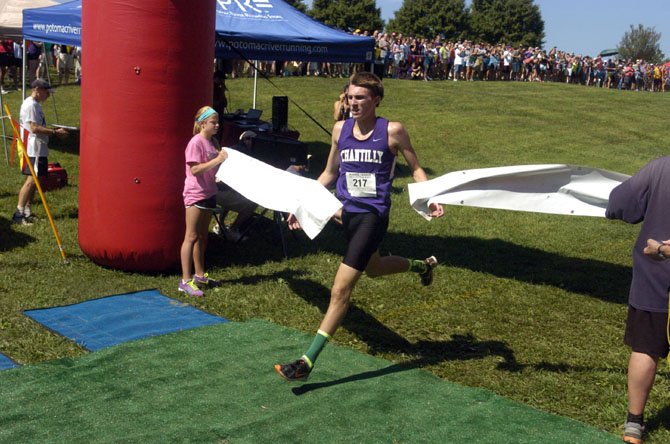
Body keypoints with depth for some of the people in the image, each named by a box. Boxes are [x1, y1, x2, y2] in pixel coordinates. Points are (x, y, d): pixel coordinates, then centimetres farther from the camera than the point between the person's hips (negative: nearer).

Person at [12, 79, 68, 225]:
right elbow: (35, 128, -21)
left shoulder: (36, 104, 18)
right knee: (32, 180, -14)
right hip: (34, 150, -11)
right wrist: (55, 132, -20)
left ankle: (27, 212, 17)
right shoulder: (30, 105, -14)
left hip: (40, 149, 11)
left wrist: (55, 131, 14)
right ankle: (19, 213, -14)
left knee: (34, 180, 12)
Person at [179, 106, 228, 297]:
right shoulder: (196, 142, -15)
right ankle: (185, 281, -3)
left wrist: (224, 159, 2)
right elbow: (195, 169, -23)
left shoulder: (213, 142, 11)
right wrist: (216, 160, -27)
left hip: (209, 193, 9)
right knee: (191, 237, -6)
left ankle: (199, 275, 27)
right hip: (195, 194, -9)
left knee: (202, 236, 16)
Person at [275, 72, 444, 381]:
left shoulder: (392, 131, -9)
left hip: (373, 215, -7)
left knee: (341, 289, -10)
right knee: (372, 268, 29)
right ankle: (422, 265, 58)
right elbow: (329, 173, 16)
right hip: (347, 212, 7)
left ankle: (307, 362, -6)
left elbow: (415, 169, 2)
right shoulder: (340, 129, 4)